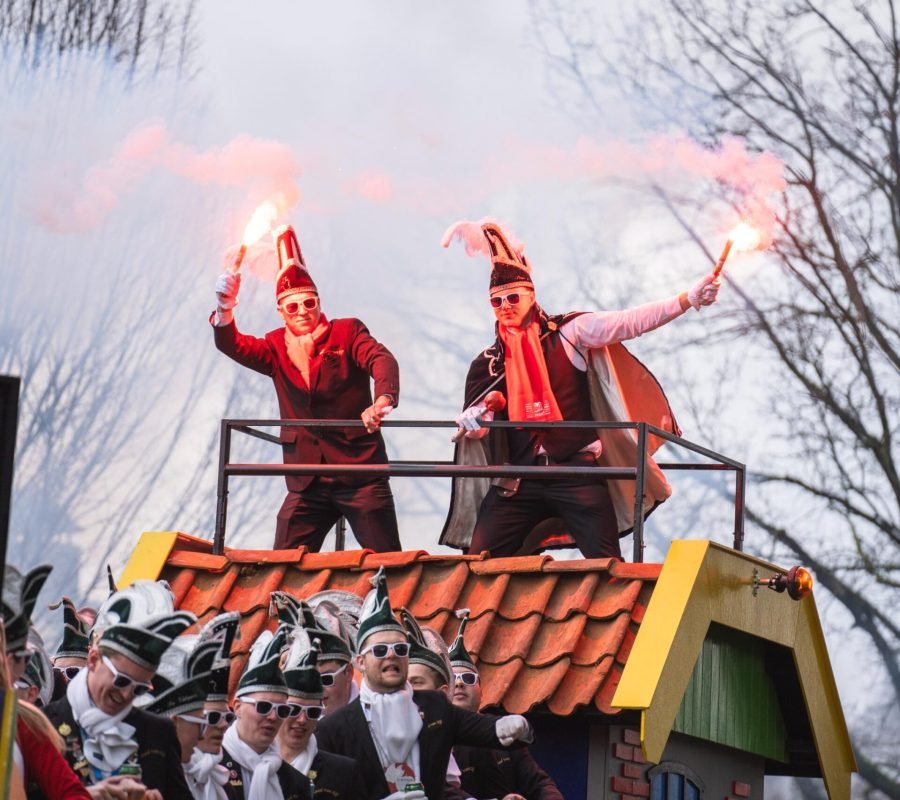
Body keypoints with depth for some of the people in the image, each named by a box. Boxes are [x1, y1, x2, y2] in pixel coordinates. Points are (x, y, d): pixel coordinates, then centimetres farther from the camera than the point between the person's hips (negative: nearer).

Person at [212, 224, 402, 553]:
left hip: (361, 473, -3)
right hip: (307, 482, 3)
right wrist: (225, 308, -22)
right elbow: (232, 345, -1)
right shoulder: (277, 348, 13)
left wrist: (383, 399, -36)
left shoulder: (347, 332, 3)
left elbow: (382, 360, -14)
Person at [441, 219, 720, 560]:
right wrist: (471, 420, -14)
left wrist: (689, 299, -19)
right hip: (519, 479, 3)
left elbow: (629, 322, -7)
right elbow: (472, 424, 12)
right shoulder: (489, 364, 13)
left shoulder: (569, 333, 3)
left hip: (577, 472, -3)